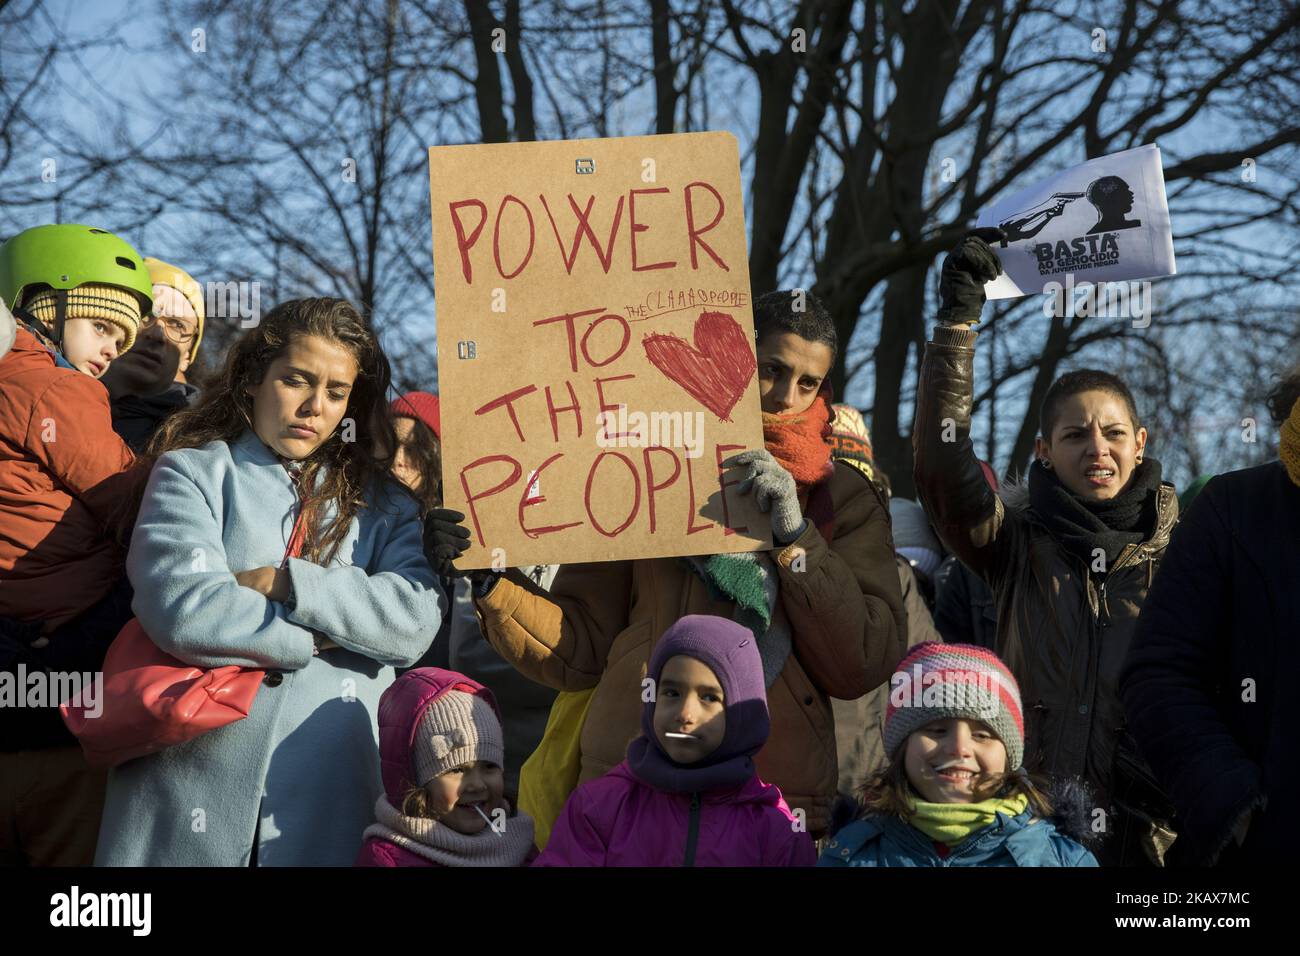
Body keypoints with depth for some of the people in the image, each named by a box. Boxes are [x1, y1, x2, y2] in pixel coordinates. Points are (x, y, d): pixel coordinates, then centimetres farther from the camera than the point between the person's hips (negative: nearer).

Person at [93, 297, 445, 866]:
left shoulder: (379, 502, 12)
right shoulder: (195, 471, 3)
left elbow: (418, 620, -6)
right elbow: (182, 609, -15)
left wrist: (282, 581, -12)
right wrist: (325, 633, -6)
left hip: (329, 797, 2)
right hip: (189, 796, -2)